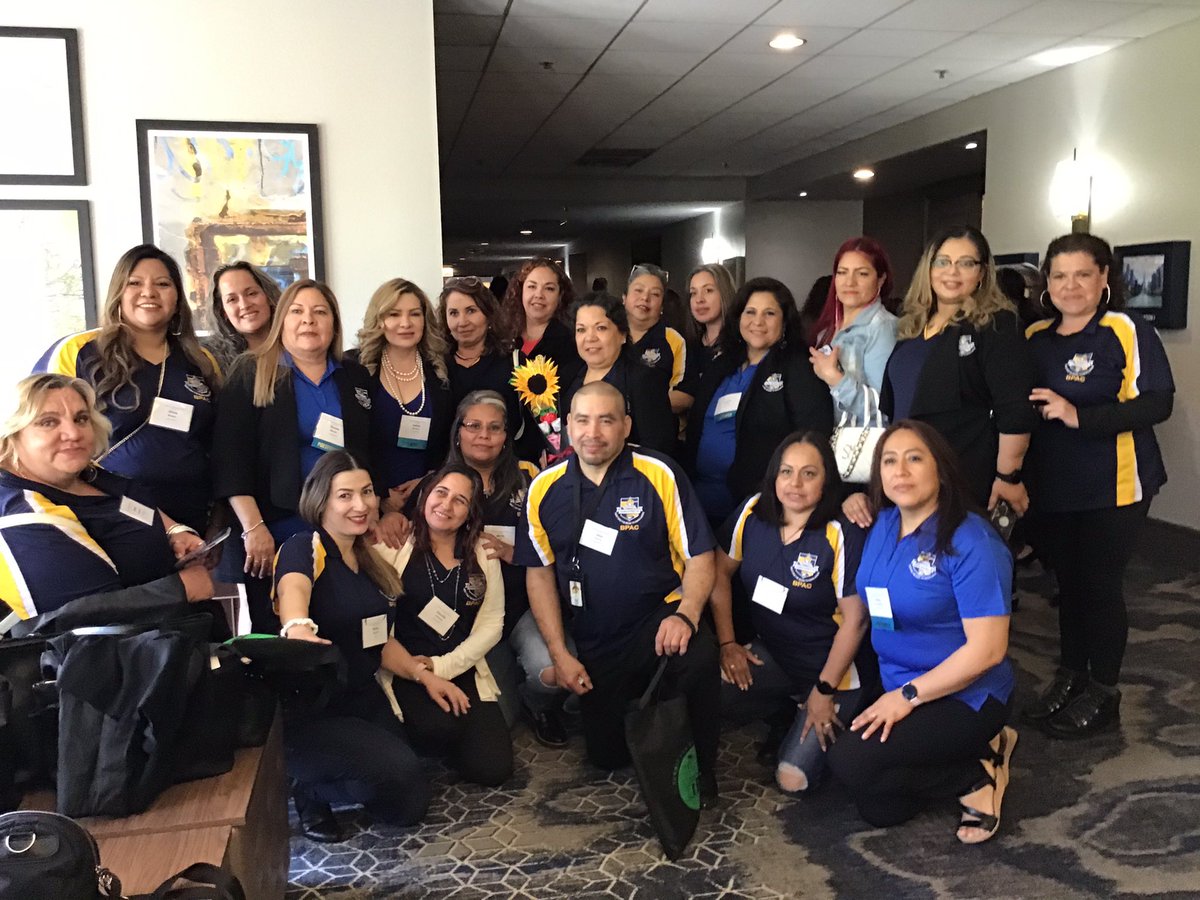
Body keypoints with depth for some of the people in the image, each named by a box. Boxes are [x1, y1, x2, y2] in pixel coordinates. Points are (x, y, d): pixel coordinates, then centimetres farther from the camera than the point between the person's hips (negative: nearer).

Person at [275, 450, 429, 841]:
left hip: (364, 701, 8)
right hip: (309, 711, -7)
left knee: (411, 805, 0)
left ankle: (321, 780, 21)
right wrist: (299, 631, -61)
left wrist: (424, 675, 1)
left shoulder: (369, 560, 9)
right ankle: (311, 787, 1)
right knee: (399, 770, -25)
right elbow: (292, 593, -38)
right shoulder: (303, 548, -14)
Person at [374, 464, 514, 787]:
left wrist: (441, 667, -9)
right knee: (442, 727, -33)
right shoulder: (393, 546, -3)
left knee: (493, 769, -13)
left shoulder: (483, 554, 8)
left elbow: (491, 624, 3)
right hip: (405, 672, -3)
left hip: (464, 672, 4)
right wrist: (422, 674, -15)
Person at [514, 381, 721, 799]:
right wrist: (559, 653, -3)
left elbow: (699, 557, -8)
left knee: (699, 659, -36)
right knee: (607, 755, 9)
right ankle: (637, 696, 41)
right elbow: (539, 572, 4)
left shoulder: (659, 474, -11)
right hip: (595, 643, 4)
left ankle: (701, 765, -7)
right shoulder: (544, 489, -2)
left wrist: (686, 615, -26)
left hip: (659, 616, -3)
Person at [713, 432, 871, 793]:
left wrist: (824, 691, -13)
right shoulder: (753, 513, -7)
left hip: (828, 668, -5)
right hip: (770, 653, 5)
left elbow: (855, 619, -16)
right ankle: (786, 711, 7)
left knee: (793, 778, -15)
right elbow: (721, 571, 2)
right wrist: (727, 643, -6)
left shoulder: (842, 536, -21)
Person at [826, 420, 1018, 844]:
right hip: (896, 689, 7)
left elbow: (987, 649, -23)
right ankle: (979, 751, 20)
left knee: (850, 763, -20)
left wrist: (907, 695, -21)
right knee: (877, 809, 6)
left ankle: (978, 776, 0)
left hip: (965, 697, -7)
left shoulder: (970, 542, -22)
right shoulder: (882, 527, -1)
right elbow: (863, 609, 15)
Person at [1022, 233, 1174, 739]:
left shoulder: (1128, 331, -11)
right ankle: (1070, 678, 30)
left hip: (1113, 488, -5)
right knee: (1068, 582, 15)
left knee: (1100, 585, 2)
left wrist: (1080, 417, -26)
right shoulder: (1034, 338, 7)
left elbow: (1157, 403, -17)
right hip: (1053, 487, 6)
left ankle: (1102, 696, 17)